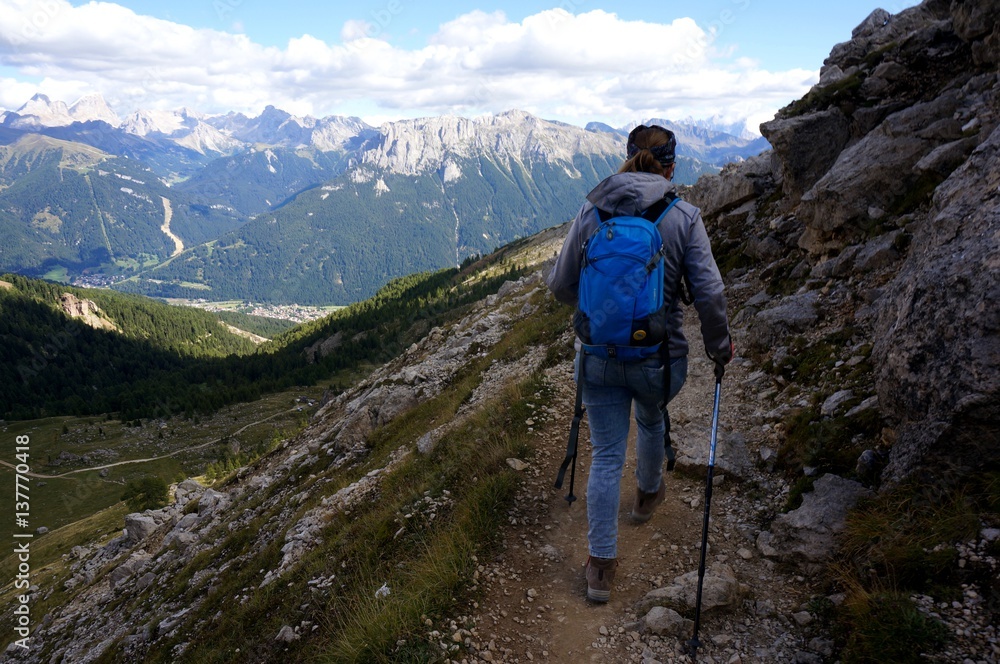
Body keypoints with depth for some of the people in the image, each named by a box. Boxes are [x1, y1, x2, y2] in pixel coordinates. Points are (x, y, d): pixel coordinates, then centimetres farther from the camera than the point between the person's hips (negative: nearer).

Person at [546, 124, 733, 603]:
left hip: (598, 357, 1)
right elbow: (709, 294, -12)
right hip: (659, 359, 0)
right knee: (652, 421, 31)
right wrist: (720, 346, 5)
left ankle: (601, 566, 16)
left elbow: (560, 286, -1)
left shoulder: (591, 212, -5)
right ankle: (648, 493, 57)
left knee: (606, 457, 11)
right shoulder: (684, 217, -9)